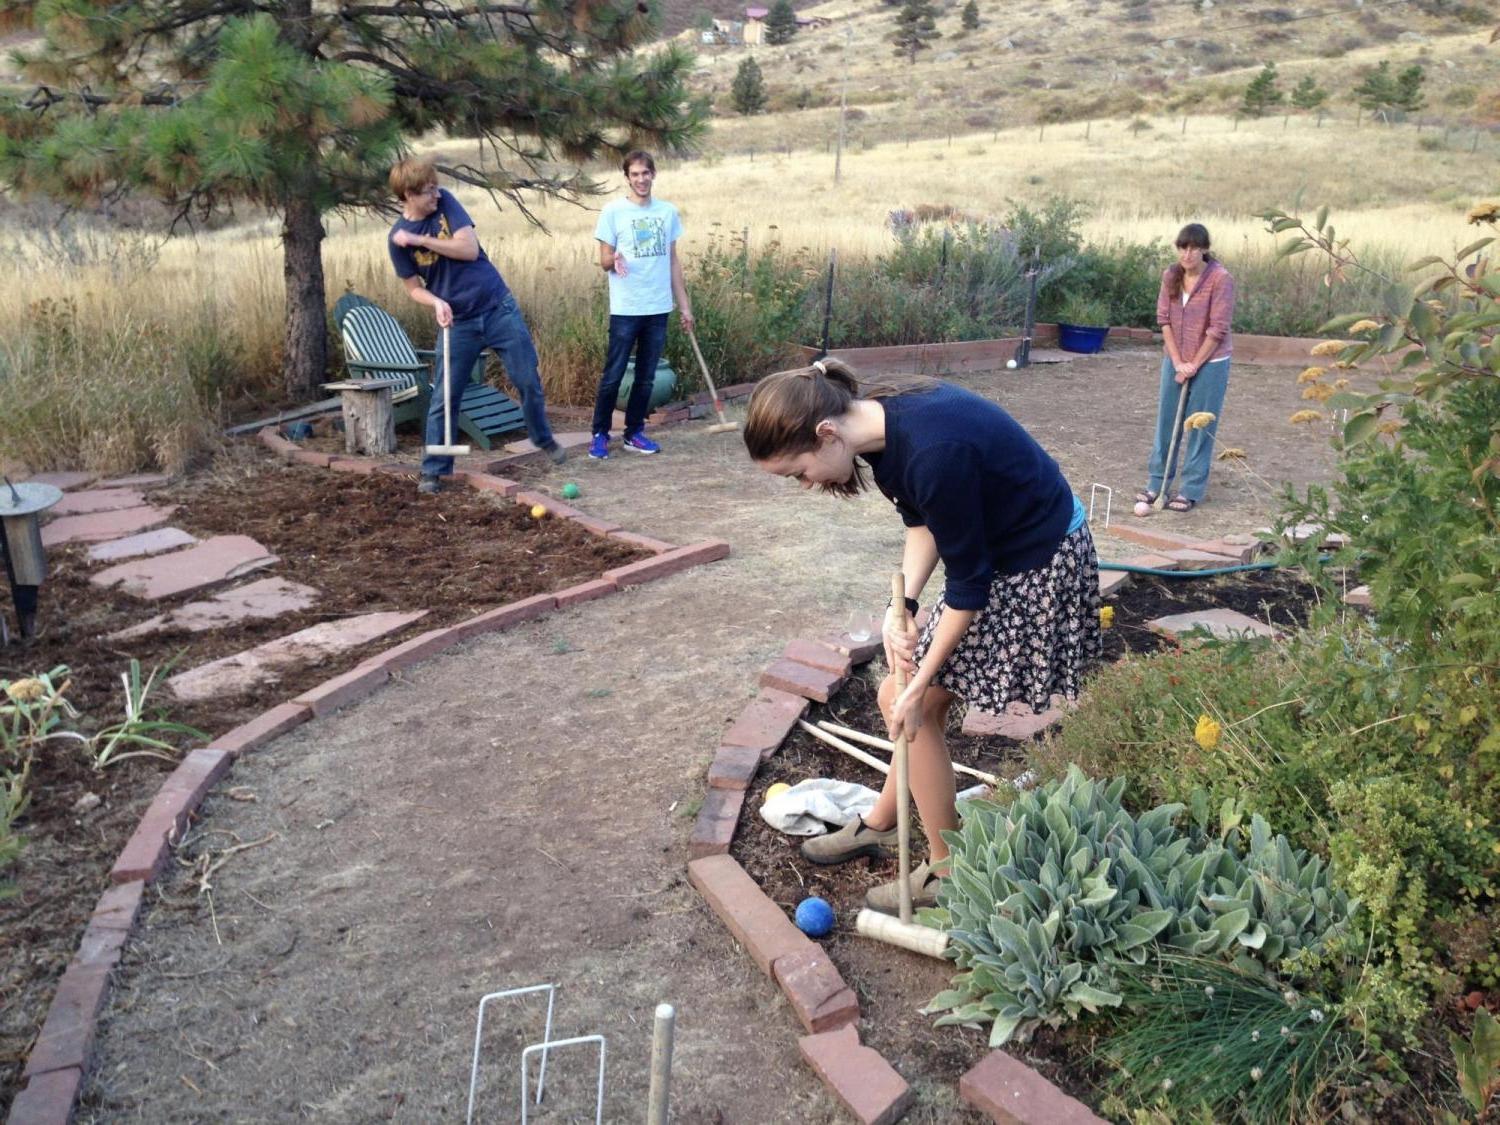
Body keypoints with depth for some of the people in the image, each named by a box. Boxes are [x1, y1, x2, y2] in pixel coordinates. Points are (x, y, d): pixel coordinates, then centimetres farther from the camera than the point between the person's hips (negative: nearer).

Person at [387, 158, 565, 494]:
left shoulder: (445, 201, -5)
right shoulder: (397, 238, -6)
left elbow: (470, 249, -14)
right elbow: (414, 288, 1)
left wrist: (421, 240, -18)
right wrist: (437, 302, -18)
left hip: (499, 308, 1)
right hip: (458, 323, -1)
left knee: (529, 381, 6)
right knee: (443, 399, -2)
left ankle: (544, 439, 30)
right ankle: (433, 470, 9)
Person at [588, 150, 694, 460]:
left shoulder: (668, 212, 8)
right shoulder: (613, 211, -3)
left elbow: (673, 260, 14)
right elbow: (604, 261, -2)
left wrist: (685, 305, 12)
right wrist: (615, 260, -26)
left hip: (659, 308, 4)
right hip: (625, 309, -4)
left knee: (646, 377, 9)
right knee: (613, 375, -2)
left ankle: (634, 433, 20)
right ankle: (600, 435, 8)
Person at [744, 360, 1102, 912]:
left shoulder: (933, 453, -34)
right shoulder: (882, 418, -8)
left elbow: (968, 582, -23)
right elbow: (924, 523, 3)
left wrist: (917, 686, -14)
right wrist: (901, 608, -13)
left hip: (1039, 566, -8)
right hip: (997, 549, 8)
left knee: (912, 702, -2)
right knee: (927, 700, 15)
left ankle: (946, 871, 14)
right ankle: (879, 824, 35)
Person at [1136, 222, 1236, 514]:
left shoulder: (1220, 279, -16)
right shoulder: (1170, 276, -1)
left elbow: (1218, 329, -16)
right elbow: (1164, 319, 0)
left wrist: (1194, 365, -14)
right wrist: (1177, 362, -7)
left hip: (1209, 363, -5)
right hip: (1175, 361, 5)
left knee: (1201, 427, 2)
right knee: (1166, 421, 10)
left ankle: (1191, 491, 10)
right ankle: (1157, 482, 21)